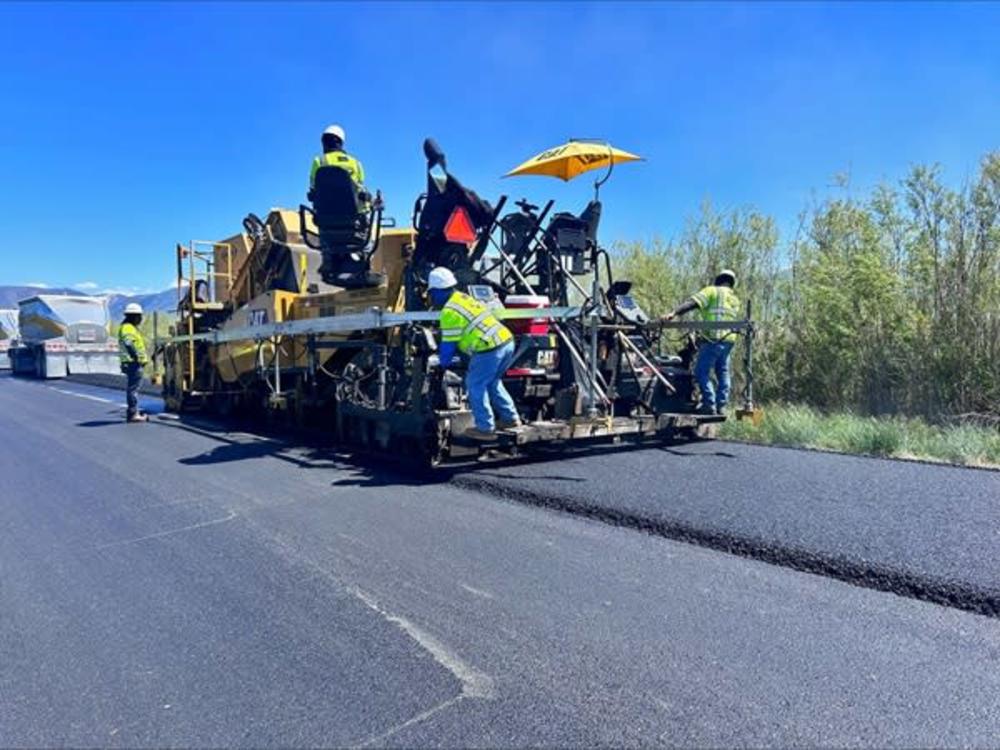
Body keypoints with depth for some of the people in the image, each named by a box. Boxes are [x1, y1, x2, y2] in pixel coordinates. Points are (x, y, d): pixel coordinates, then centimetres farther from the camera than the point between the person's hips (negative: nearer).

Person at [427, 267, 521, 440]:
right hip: (507, 341, 9)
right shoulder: (463, 298, 18)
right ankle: (510, 418, 32)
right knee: (492, 382, 25)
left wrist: (444, 362, 16)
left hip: (490, 349, -9)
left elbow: (448, 344, -4)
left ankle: (485, 429, 12)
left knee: (475, 385, 8)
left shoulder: (450, 312, -9)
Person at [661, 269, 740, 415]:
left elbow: (692, 303, -12)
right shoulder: (734, 299, 24)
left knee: (701, 371, -4)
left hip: (714, 339, -7)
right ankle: (721, 405, 16)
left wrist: (673, 313, -24)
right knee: (723, 372, 16)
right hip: (729, 339, 7)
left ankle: (709, 404, -9)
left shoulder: (712, 291, 3)